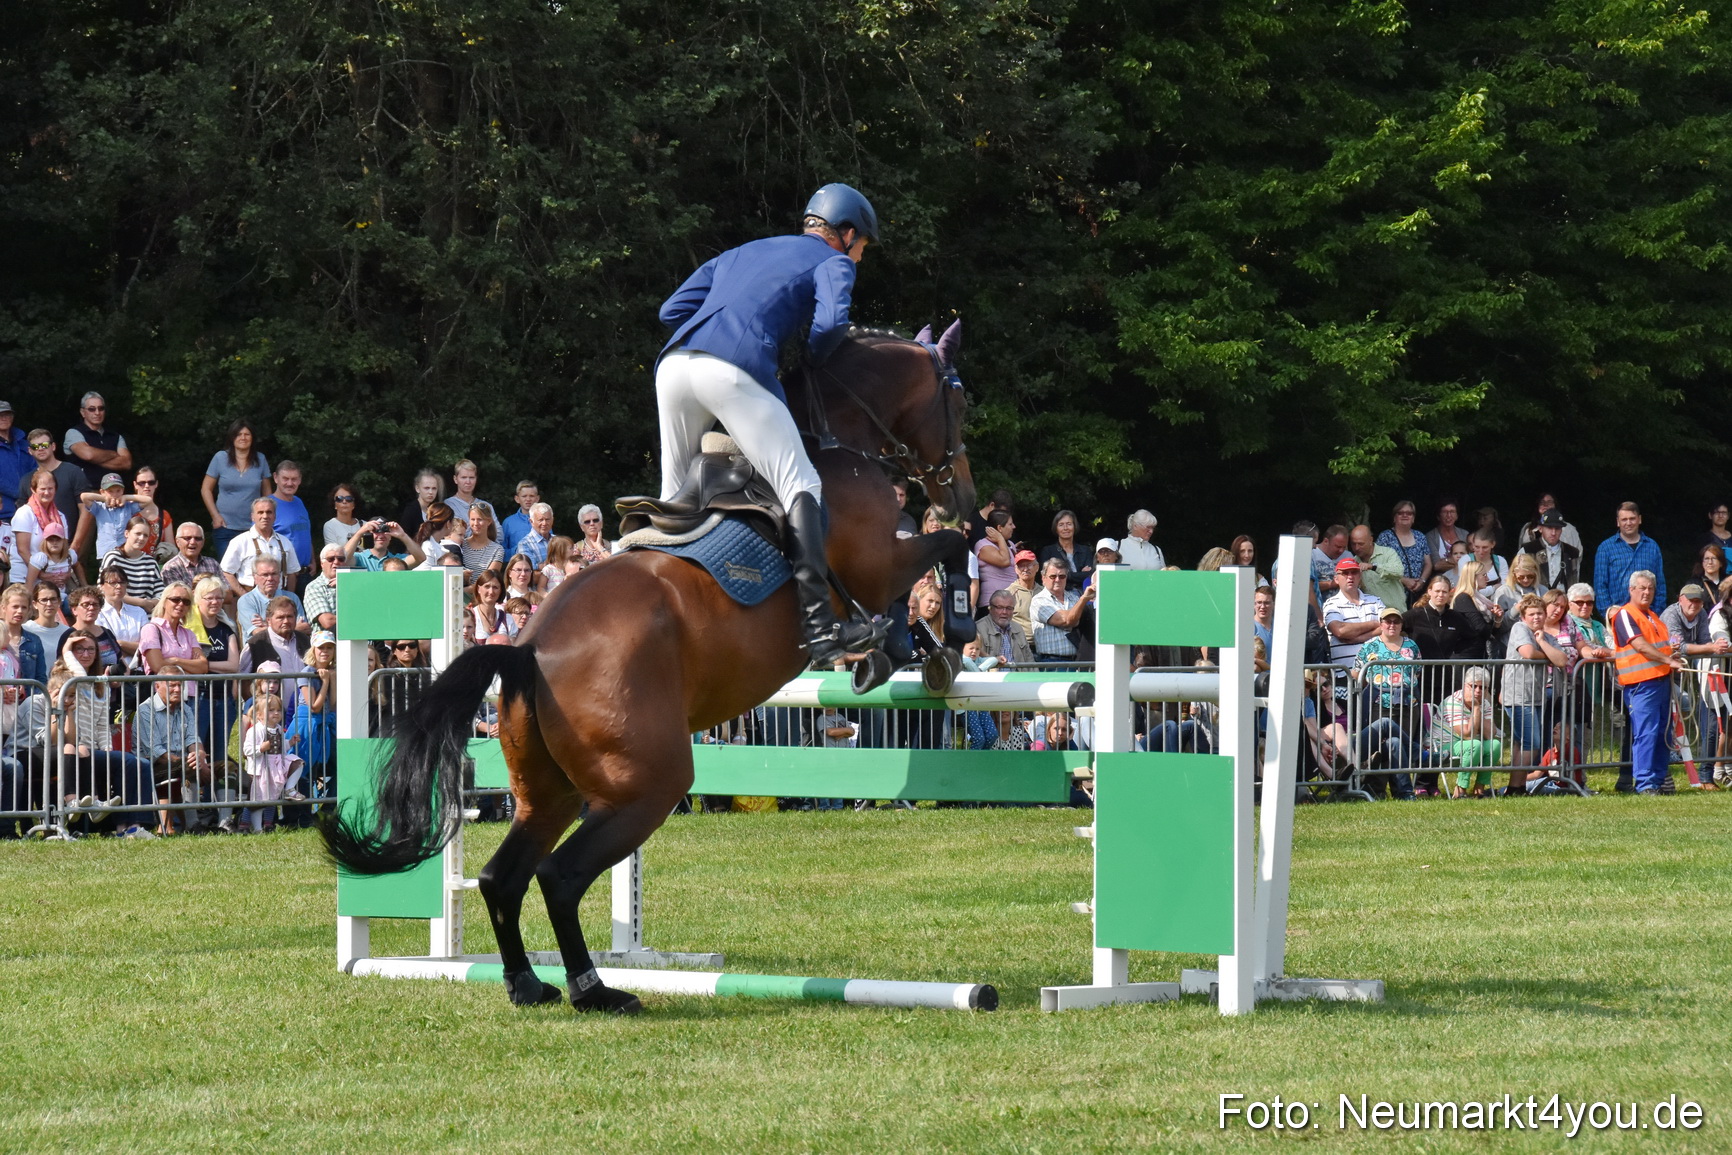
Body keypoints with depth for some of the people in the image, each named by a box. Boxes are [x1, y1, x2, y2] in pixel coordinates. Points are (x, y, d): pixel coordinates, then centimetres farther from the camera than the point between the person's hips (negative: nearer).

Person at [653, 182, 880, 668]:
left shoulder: (741, 254, 36)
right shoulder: (833, 261, 17)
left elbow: (673, 310, 30)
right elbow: (831, 322, -3)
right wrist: (813, 361, 16)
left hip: (674, 365, 7)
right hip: (734, 370, -7)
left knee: (673, 495, 21)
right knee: (800, 486, -9)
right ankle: (819, 627, -22)